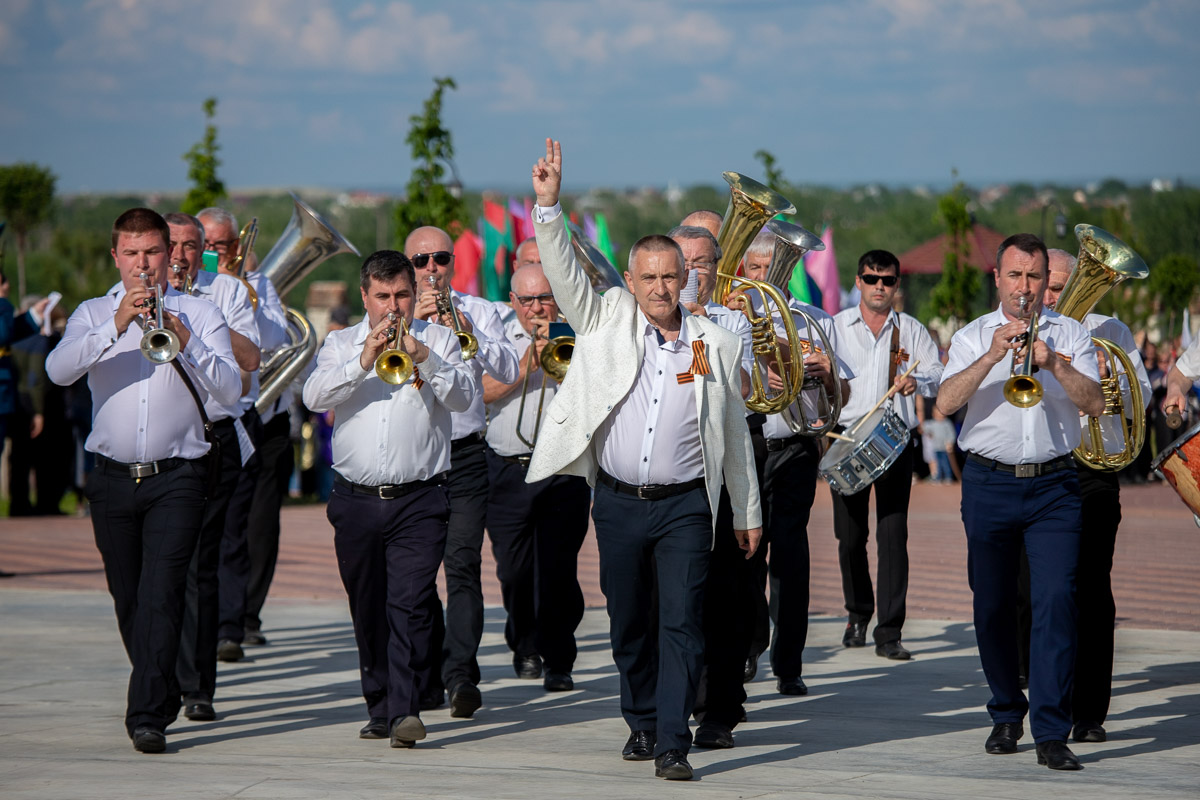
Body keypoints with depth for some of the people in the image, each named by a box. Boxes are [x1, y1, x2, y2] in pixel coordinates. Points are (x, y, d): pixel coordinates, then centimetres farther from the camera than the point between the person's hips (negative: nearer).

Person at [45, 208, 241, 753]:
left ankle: (148, 715, -19)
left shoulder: (199, 315, 6)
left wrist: (184, 343, -21)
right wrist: (116, 326, -21)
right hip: (113, 478, 3)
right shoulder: (93, 315, 10)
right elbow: (59, 370, -9)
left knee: (161, 593, -15)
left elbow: (229, 389, -6)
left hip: (176, 478, -3)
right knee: (128, 600, 10)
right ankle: (163, 695, 29)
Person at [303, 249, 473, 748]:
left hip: (419, 500, -3)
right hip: (356, 501, 3)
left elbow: (463, 396, -5)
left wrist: (425, 359, -20)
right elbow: (315, 397, -4)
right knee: (367, 613, 9)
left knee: (410, 605, -14)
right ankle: (380, 708, 20)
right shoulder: (341, 344, 13)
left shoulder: (438, 340, 9)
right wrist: (365, 360, -16)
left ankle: (405, 708, -19)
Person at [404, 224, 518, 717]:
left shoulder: (478, 311, 8)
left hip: (464, 455, -1)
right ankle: (429, 677, 13)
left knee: (462, 564, -12)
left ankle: (461, 673, -17)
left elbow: (509, 371, -4)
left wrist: (471, 334, -18)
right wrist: (413, 319, -16)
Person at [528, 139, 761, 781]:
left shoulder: (717, 345, 3)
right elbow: (563, 273, -7)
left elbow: (734, 434, 9)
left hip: (684, 505, -1)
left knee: (681, 620, -10)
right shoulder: (609, 322, 4)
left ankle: (673, 742, -10)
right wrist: (547, 205, -20)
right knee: (627, 622, 11)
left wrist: (747, 513, 11)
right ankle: (641, 722, 29)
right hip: (618, 503, 1)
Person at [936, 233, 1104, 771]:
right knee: (993, 605, 6)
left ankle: (1051, 732, -14)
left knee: (1056, 599, -12)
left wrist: (1054, 363, -18)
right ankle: (1006, 716, 23)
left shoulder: (1070, 335, 9)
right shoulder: (973, 337, 8)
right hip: (989, 484, 1)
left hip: (1054, 485, -1)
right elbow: (945, 403, -7)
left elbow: (1096, 403, -3)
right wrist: (992, 356, -18)